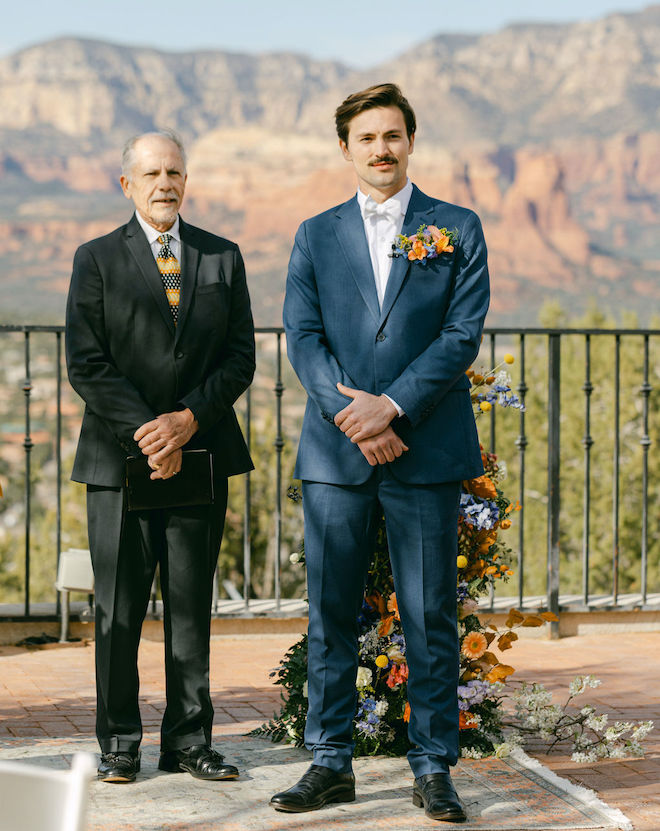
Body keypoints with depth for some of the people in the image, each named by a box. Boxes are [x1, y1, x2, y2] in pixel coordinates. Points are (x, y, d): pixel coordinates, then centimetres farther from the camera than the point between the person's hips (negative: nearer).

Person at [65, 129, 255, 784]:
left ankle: (189, 741, 13)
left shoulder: (222, 257, 10)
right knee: (118, 610, 1)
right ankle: (119, 743, 11)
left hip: (200, 455, 2)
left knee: (192, 606, 5)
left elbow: (240, 358, 5)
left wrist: (188, 419, -10)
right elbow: (86, 366, -4)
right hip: (119, 458, -2)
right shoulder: (97, 259, 3)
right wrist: (142, 433, -14)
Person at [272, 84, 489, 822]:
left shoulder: (457, 230, 6)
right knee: (330, 614, 5)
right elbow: (302, 337, 3)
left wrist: (392, 405, -14)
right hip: (333, 453, 2)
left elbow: (463, 334, -3)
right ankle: (330, 763, 14)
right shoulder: (316, 237, 12)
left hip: (426, 451, -2)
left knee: (430, 616, 1)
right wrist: (352, 413, -12)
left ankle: (433, 768, 10)